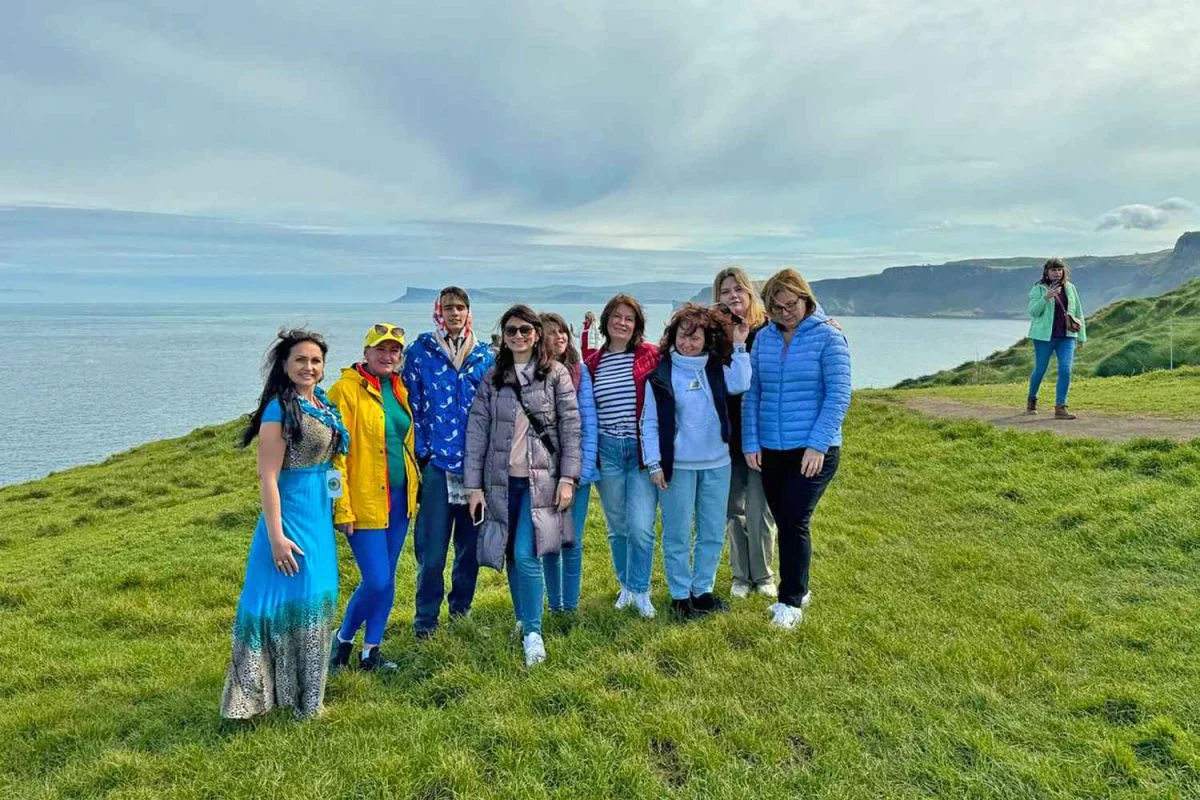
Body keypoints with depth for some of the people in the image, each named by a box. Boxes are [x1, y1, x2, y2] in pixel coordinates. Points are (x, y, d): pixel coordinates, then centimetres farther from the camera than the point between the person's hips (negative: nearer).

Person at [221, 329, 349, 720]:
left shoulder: (323, 405, 7)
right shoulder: (280, 409, -16)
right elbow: (267, 477, -18)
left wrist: (340, 511, 16)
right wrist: (276, 535, -21)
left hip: (320, 517, 9)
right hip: (292, 516, -8)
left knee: (316, 599, 17)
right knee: (290, 599, 0)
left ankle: (305, 695, 34)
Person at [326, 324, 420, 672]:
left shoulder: (399, 389, 10)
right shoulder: (346, 389, -11)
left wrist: (413, 490, 15)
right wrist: (342, 508, -16)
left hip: (398, 499, 7)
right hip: (365, 501, -7)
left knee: (387, 581, 12)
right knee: (377, 582, -7)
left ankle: (370, 652, 26)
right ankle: (343, 640, 20)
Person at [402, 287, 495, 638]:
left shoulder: (484, 355, 9)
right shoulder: (420, 351, 3)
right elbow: (412, 405, 2)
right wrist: (421, 452, -4)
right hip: (436, 463, -2)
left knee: (471, 542, 11)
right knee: (431, 547, -1)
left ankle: (461, 607, 29)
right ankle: (425, 617, 14)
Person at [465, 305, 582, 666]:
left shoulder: (556, 374, 1)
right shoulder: (492, 379, 7)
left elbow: (570, 427, -1)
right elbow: (477, 431, 4)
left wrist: (568, 477, -8)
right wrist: (474, 485, 0)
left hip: (541, 479, -3)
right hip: (501, 480, 3)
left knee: (526, 554, -12)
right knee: (511, 555, 10)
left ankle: (533, 632, 1)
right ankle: (522, 618, 31)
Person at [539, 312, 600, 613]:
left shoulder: (580, 371, 0)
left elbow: (590, 422, -1)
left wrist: (584, 468, -8)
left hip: (578, 470, 0)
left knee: (572, 542, 3)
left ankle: (570, 606, 16)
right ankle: (554, 605, 23)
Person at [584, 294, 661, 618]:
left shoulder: (651, 355, -2)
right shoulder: (592, 363, 7)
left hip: (642, 449, -3)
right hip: (607, 451, 3)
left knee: (641, 526, -8)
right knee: (618, 527, 13)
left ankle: (640, 591, 12)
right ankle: (626, 586, 32)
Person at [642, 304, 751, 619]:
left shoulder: (716, 368, 4)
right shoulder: (660, 374, -6)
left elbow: (740, 384, -16)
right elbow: (650, 422, -5)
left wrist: (739, 347, -12)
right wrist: (654, 463, -9)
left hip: (717, 464, 4)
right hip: (678, 465, -4)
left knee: (713, 533, 12)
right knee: (677, 535, 6)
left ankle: (702, 589, 27)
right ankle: (680, 595, 20)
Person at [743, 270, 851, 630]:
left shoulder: (828, 337, -7)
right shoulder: (763, 338, 5)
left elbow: (838, 395, -11)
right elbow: (752, 394, 6)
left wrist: (818, 444, -17)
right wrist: (750, 442, 0)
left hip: (814, 451, -5)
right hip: (770, 450, 5)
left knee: (794, 522, -7)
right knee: (783, 522, 12)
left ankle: (791, 601, 8)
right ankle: (798, 589, 29)